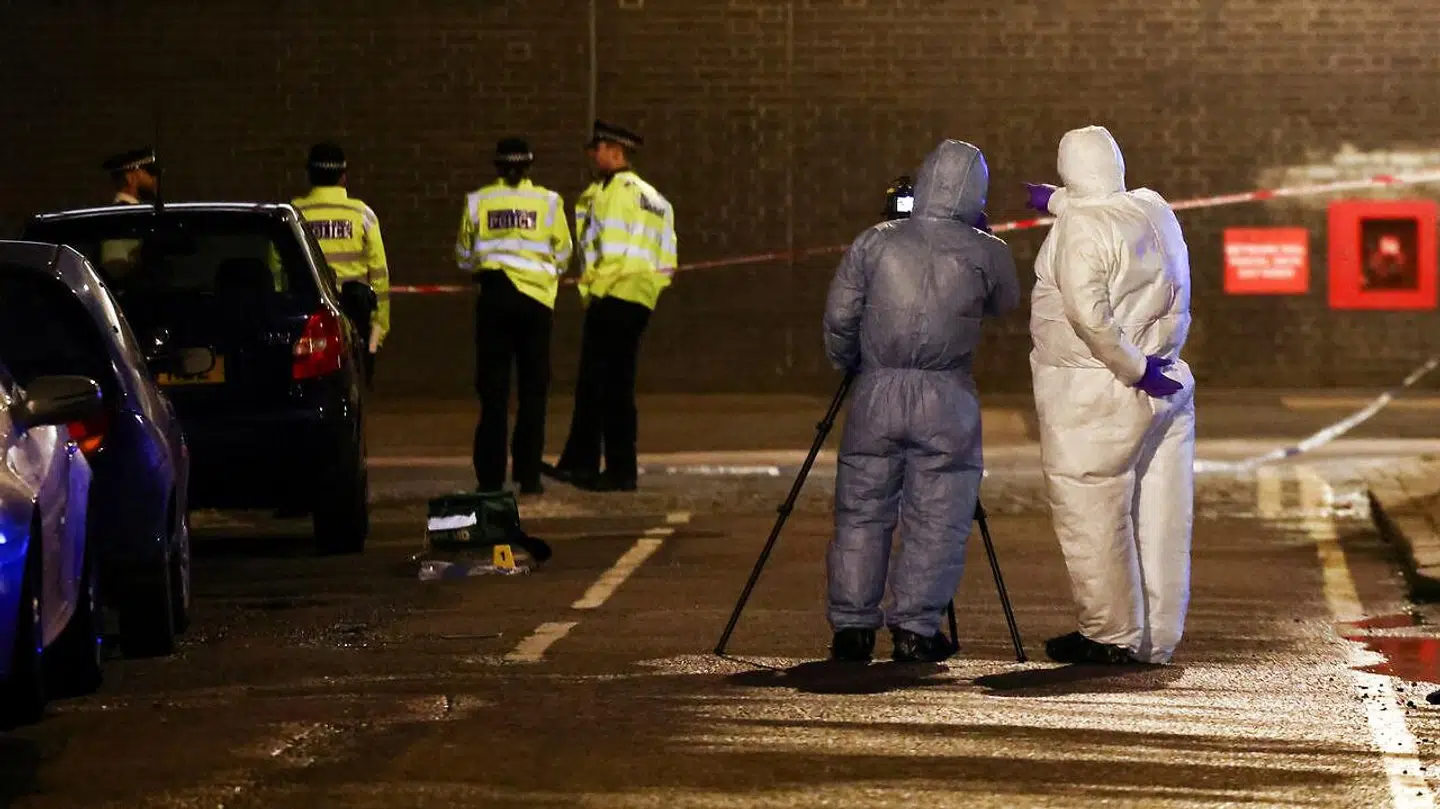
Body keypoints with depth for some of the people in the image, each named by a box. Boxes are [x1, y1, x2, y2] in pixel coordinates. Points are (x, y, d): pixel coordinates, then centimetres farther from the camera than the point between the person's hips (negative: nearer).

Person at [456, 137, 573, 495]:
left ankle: (490, 476, 2)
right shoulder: (548, 201, 1)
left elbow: (463, 256, 9)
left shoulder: (478, 201, 2)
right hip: (536, 296, 0)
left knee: (493, 389, 4)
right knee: (533, 389, 5)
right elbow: (562, 253, 7)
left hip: (494, 296, 0)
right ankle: (529, 476, 2)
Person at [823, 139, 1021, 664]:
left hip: (876, 391, 2)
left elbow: (838, 320, 2)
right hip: (947, 400, -1)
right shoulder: (986, 253, 0)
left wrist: (849, 366, 19)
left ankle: (851, 628, 8)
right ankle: (915, 629, 2)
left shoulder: (875, 242, 2)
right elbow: (1006, 303, 20)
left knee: (860, 512, 9)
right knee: (936, 519, 5)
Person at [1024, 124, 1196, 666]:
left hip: (1094, 396, -8)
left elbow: (1090, 315, -24)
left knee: (1092, 519, 1)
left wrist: (1133, 368, -15)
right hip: (1167, 387, 8)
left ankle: (1111, 636, 5)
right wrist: (1057, 201, 41)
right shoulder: (1156, 210, 7)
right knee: (1160, 519, 8)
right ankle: (1156, 639, 14)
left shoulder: (1080, 229, -15)